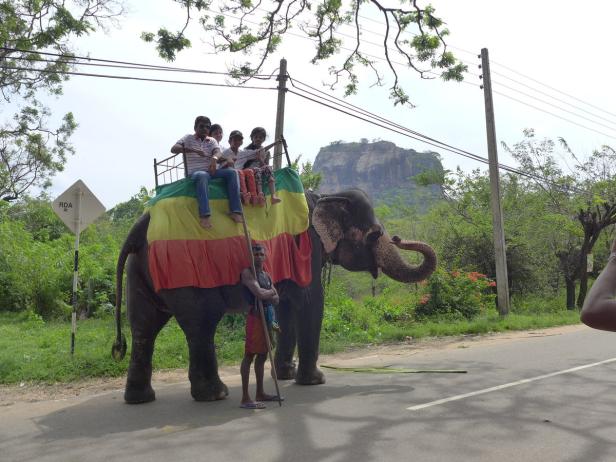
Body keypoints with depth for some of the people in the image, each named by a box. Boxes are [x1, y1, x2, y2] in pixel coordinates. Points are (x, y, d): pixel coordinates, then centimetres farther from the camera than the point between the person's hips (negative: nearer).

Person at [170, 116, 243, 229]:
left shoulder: (212, 141, 18)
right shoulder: (188, 138, 8)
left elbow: (217, 151, -4)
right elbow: (173, 149, -8)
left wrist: (214, 158, -30)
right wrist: (194, 150, -21)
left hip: (210, 171, 4)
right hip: (195, 173, -4)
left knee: (231, 172, -21)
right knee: (203, 175, -40)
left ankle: (235, 211, -27)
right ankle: (204, 215, -45)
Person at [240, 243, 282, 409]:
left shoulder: (267, 275, 18)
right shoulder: (247, 273, -5)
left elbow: (276, 299, 12)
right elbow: (259, 293, -19)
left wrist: (266, 294, -8)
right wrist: (271, 291, 1)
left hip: (268, 316, 8)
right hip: (255, 316, -8)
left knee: (262, 355, 13)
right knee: (249, 355, -9)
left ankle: (260, 393, 22)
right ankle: (245, 398, -9)